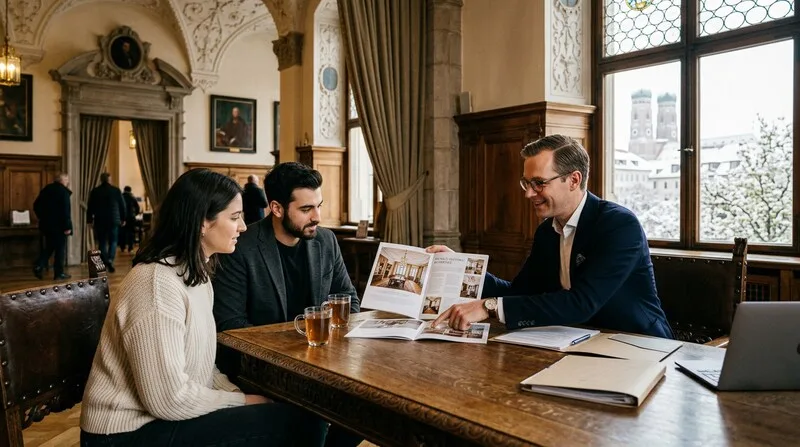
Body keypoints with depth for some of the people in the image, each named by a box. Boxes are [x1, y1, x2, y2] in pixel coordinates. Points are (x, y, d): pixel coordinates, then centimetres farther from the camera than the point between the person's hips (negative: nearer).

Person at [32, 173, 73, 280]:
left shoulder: (46, 189, 9)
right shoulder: (64, 191, -14)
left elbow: (36, 205, 14)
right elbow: (65, 210, -20)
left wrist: (43, 218, 21)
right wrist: (67, 226, -17)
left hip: (46, 224, 7)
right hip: (59, 226, -7)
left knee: (48, 247, 19)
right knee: (60, 249, 1)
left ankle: (39, 266, 2)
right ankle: (59, 273, 4)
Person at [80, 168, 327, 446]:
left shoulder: (196, 274, 8)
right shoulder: (158, 285, -23)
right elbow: (170, 399, -24)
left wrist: (239, 395, -4)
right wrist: (242, 401, -12)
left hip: (162, 415, 9)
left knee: (298, 406, -3)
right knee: (297, 421, -17)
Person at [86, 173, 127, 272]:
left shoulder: (95, 191, 2)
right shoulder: (116, 190, -2)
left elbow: (90, 207, 4)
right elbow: (122, 205, 2)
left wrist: (89, 220, 11)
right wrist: (123, 219, 10)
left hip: (100, 221, 1)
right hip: (114, 220, -1)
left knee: (102, 242, 7)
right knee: (113, 241, 8)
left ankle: (103, 264, 5)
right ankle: (110, 260, -12)